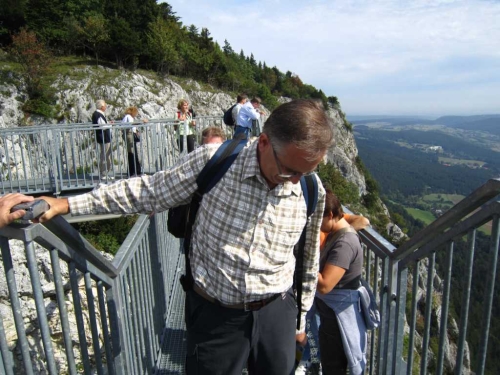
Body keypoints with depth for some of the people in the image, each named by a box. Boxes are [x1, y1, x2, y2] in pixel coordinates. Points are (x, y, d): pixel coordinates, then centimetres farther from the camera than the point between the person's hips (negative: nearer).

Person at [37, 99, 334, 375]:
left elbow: (309, 263, 5)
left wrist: (300, 319, 15)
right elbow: (147, 192, -6)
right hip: (214, 314, -1)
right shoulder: (212, 161, -19)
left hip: (276, 312, 2)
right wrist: (64, 204, -8)